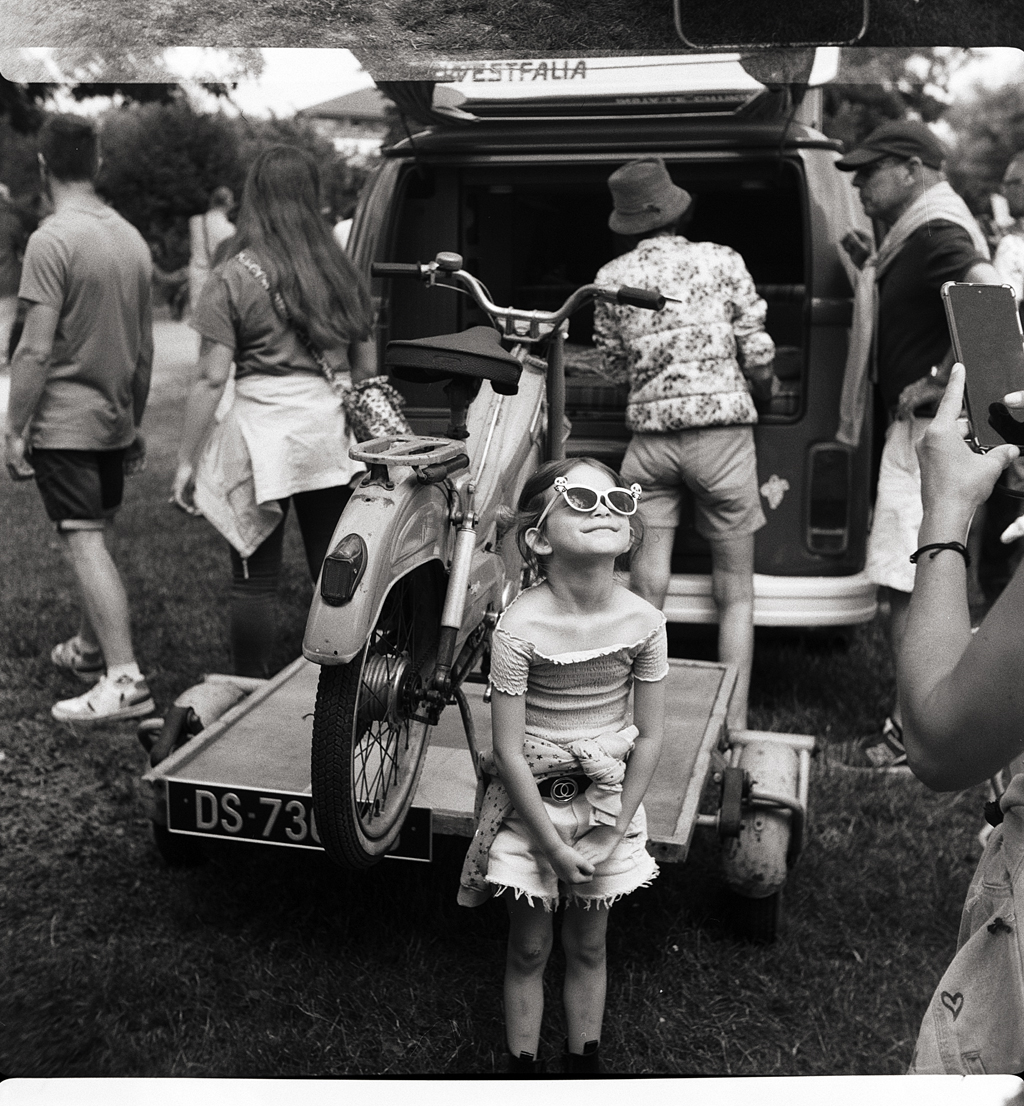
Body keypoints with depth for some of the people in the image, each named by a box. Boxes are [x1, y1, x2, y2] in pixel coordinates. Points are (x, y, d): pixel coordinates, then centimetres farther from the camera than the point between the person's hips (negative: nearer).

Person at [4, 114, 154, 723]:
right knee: (97, 539, 18)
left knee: (86, 546, -6)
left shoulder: (53, 239, -14)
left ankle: (126, 680, -8)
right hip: (114, 419, 7)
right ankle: (92, 648, 32)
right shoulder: (132, 238, 7)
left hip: (64, 421, -7)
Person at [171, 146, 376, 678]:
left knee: (255, 581, 6)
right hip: (333, 434, 4)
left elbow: (211, 380, -10)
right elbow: (367, 369, 13)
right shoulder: (343, 272, 8)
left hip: (261, 434, -4)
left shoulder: (233, 279, -6)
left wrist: (187, 460, -4)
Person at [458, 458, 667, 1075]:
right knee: (529, 949, 12)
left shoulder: (643, 620, -13)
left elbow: (650, 736, -6)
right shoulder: (520, 626, -22)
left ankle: (586, 1063, 36)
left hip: (608, 797, 3)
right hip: (531, 800, -2)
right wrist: (555, 846, -14)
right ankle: (524, 1068, 31)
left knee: (588, 947, 17)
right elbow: (509, 751, -17)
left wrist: (610, 833, -7)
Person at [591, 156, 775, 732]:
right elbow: (758, 357, 0)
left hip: (650, 436, 2)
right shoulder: (721, 260, 1)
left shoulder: (611, 279, 7)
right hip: (723, 427, -2)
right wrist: (765, 394, 20)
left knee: (647, 587, 5)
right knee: (734, 588, 7)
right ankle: (733, 722, 8)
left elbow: (616, 367, 11)